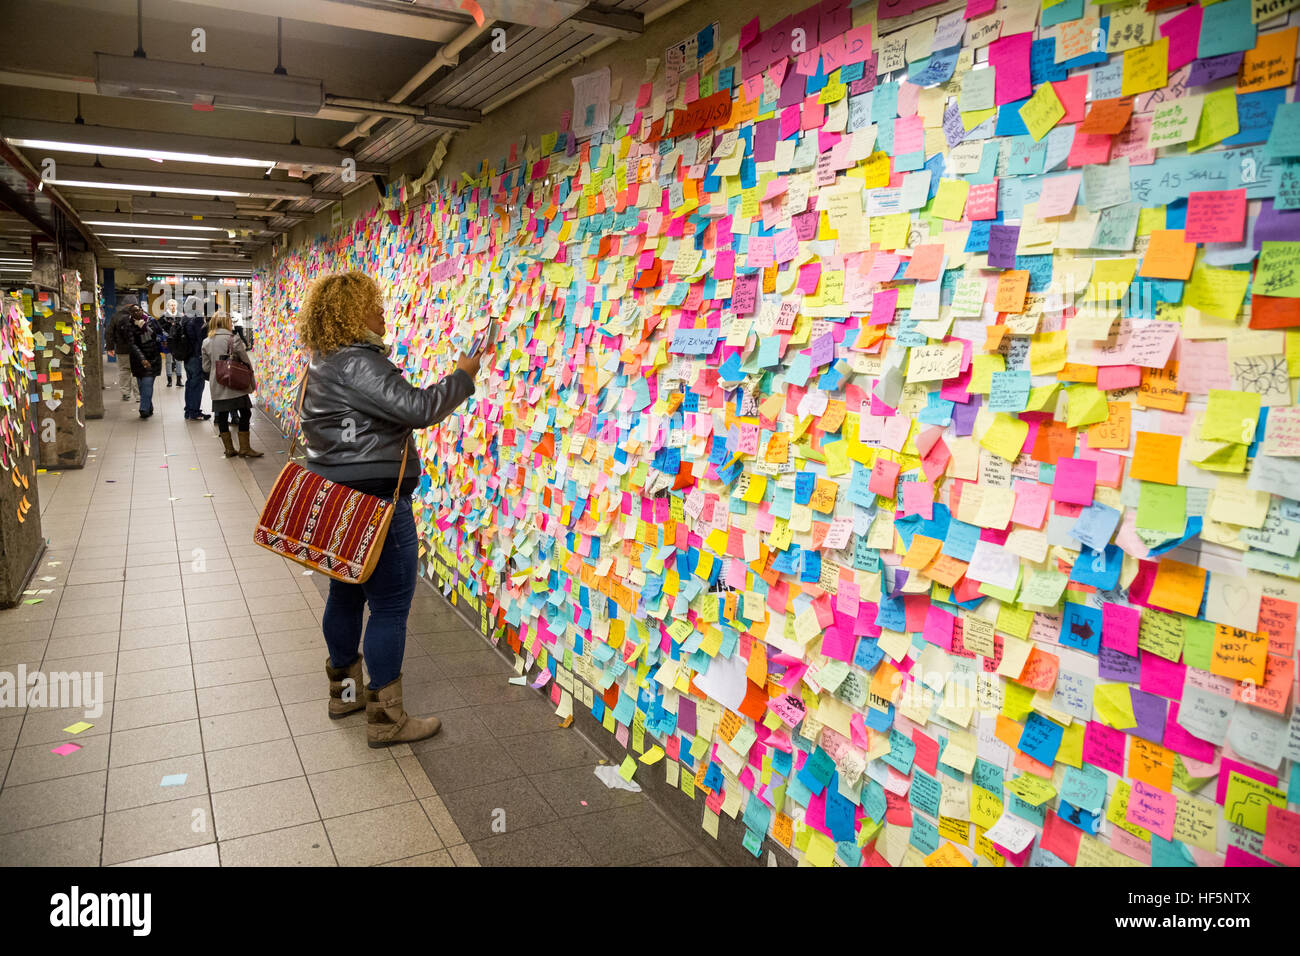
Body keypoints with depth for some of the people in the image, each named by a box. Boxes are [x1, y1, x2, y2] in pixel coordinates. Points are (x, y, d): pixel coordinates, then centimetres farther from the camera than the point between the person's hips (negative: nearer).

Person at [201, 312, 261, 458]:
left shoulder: (206, 342, 7)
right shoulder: (233, 339, -8)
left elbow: (206, 367, 9)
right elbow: (245, 360, -6)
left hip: (217, 386, 5)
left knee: (222, 416, 9)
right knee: (244, 414, 2)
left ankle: (229, 449, 15)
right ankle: (244, 448, 1)